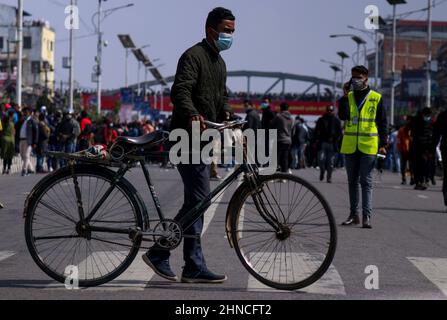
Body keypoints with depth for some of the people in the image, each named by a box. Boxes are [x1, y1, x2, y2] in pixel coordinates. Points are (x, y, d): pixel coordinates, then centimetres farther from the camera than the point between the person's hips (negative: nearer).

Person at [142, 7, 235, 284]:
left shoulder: (219, 62, 21)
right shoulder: (193, 56, -10)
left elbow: (223, 94, 26)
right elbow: (180, 91, -23)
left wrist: (226, 112, 4)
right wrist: (192, 115, -40)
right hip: (187, 136, -10)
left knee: (196, 201, 9)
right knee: (199, 198, -12)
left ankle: (194, 267, 12)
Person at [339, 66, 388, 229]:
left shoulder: (376, 98, 2)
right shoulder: (348, 97, 9)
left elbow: (383, 122, 4)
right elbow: (343, 116, -8)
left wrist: (383, 144, -2)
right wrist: (345, 96, -13)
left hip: (368, 146, -3)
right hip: (350, 146, 3)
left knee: (366, 181, -7)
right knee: (352, 181, 9)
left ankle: (367, 217, -10)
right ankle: (354, 215, 17)